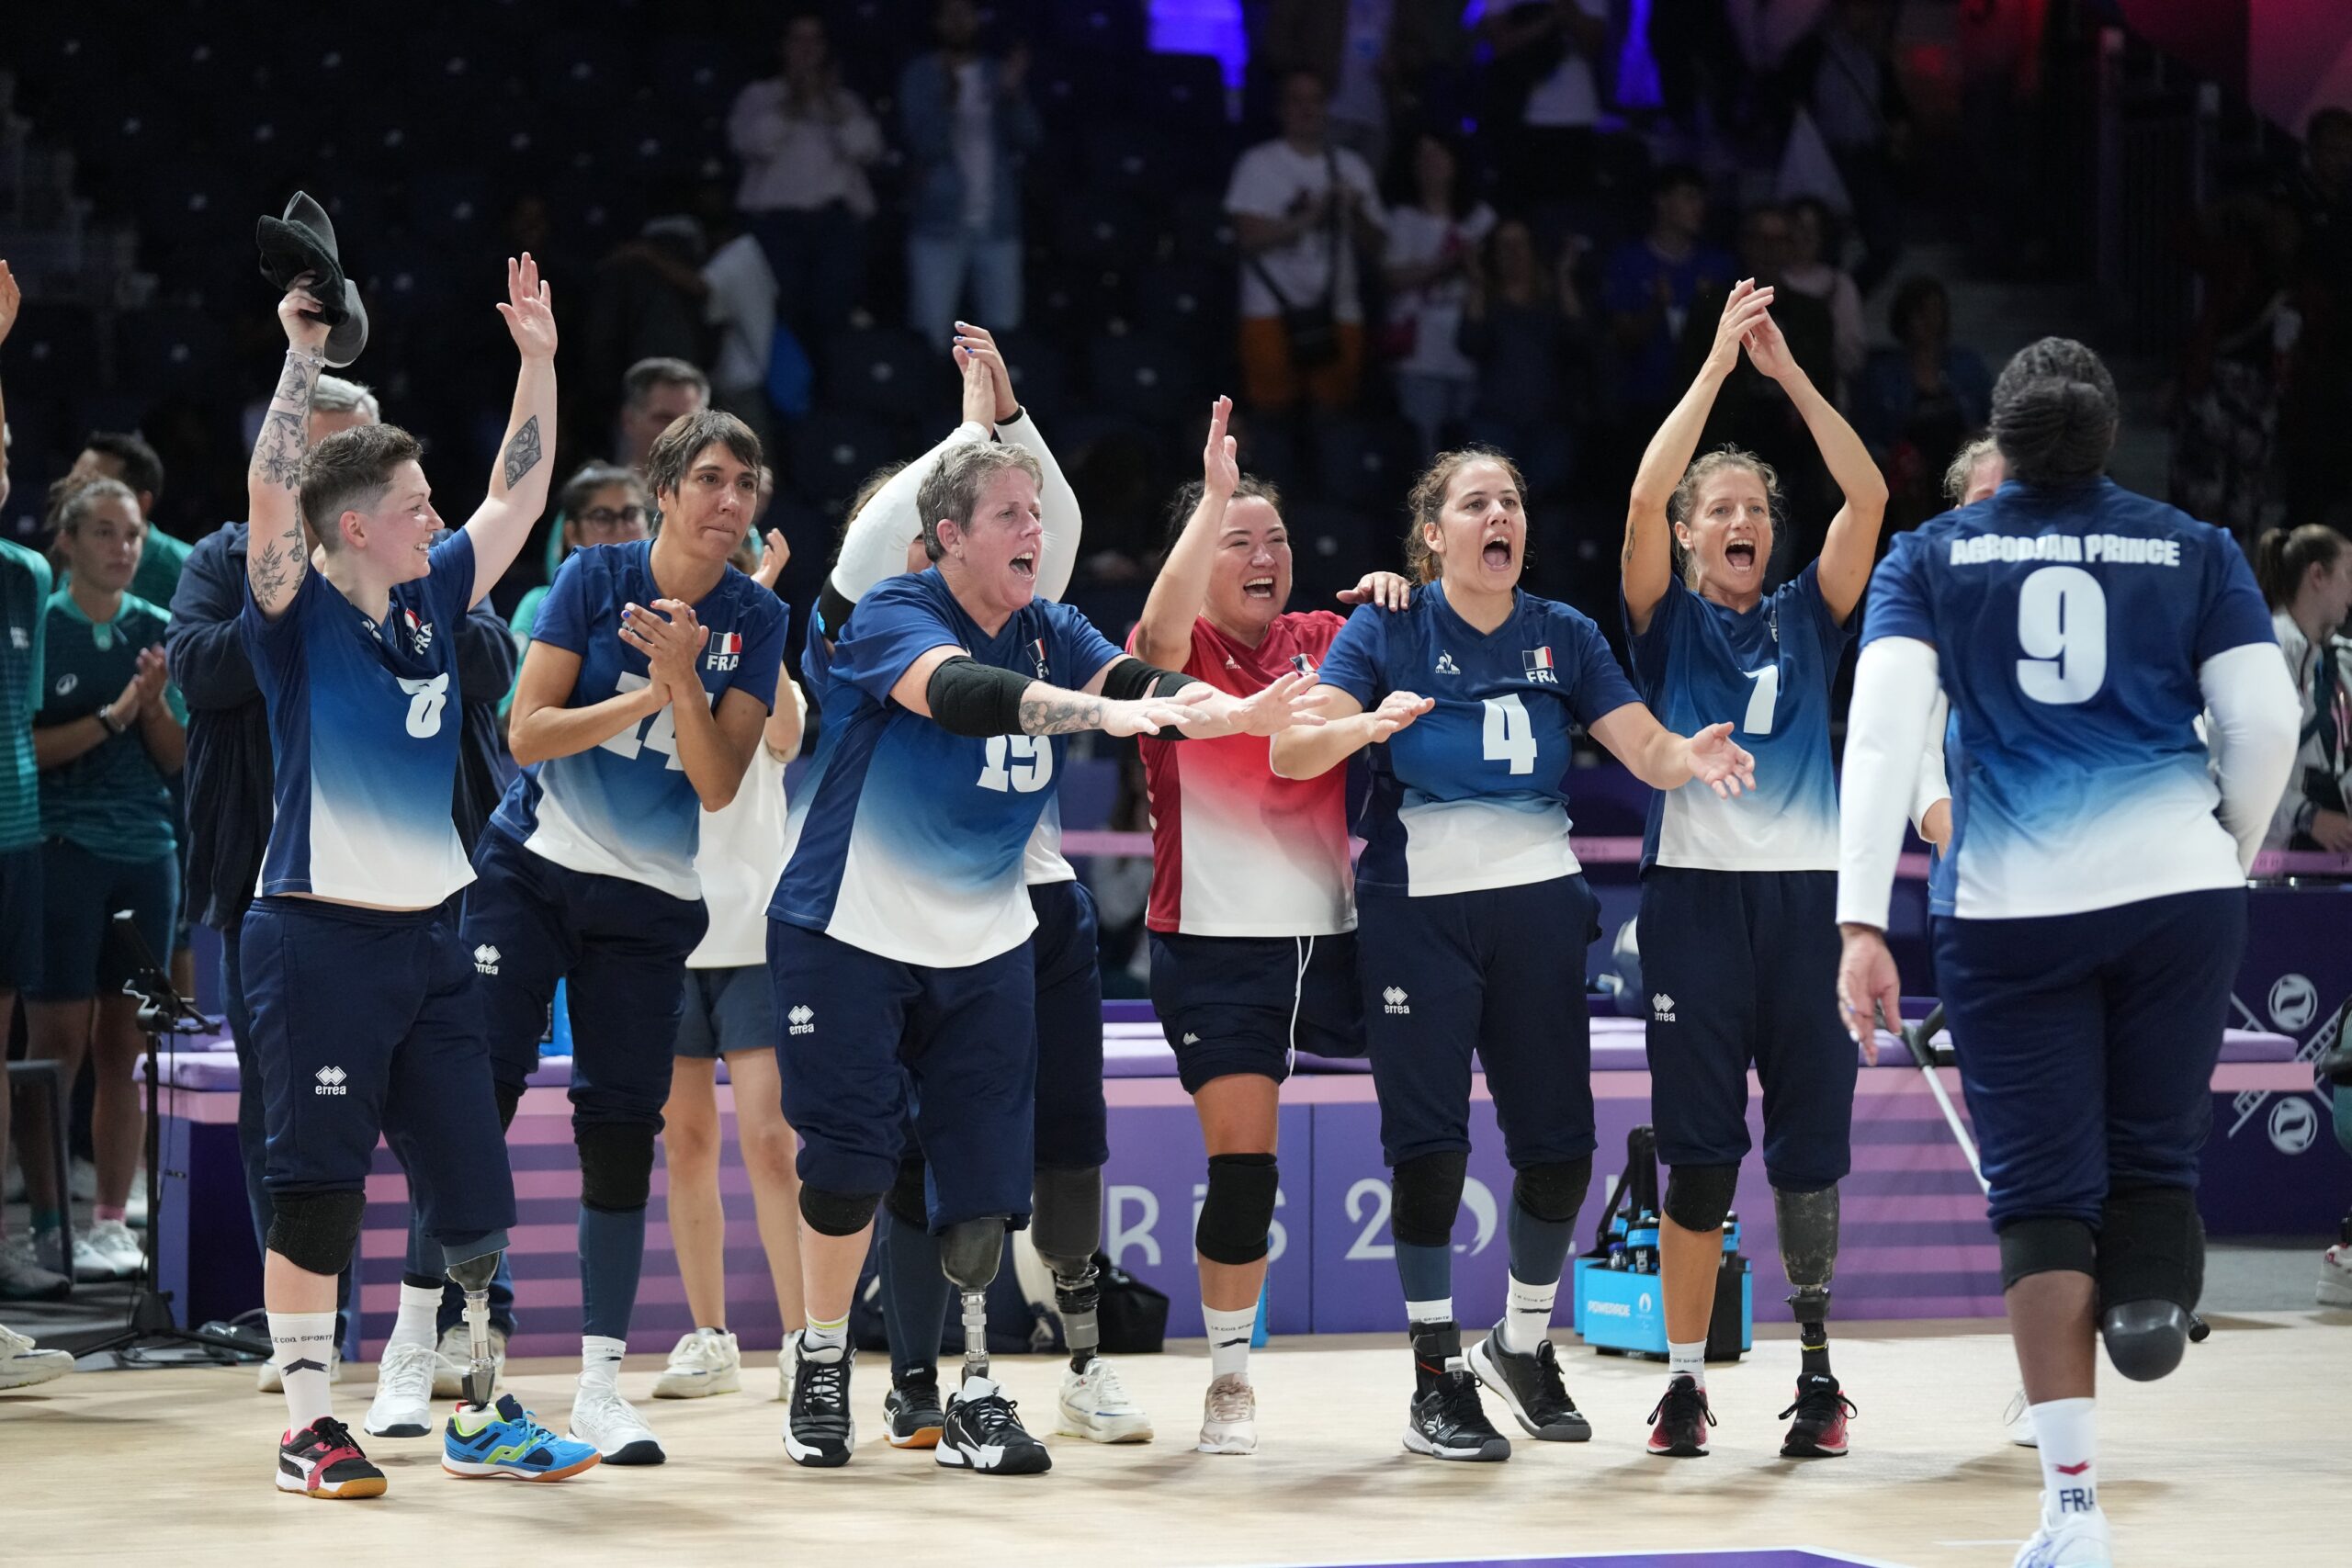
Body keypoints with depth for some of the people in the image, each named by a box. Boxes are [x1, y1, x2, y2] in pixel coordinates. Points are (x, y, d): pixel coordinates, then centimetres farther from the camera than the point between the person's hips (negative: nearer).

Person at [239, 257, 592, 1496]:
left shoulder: (431, 601, 11)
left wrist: (538, 363, 11)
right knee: (316, 1187, -2)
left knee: (473, 1193, 8)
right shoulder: (301, 617, -8)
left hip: (427, 938, 7)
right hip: (319, 939, -7)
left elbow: (516, 500, 17)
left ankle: (482, 1417, 16)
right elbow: (272, 491, -24)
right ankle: (307, 1427, 5)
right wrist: (304, 357, -24)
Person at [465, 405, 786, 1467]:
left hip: (651, 902, 2)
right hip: (530, 871, -2)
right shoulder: (595, 577, -6)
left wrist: (683, 677, -23)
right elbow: (526, 732, -10)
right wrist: (644, 698, -21)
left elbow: (719, 787, -9)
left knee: (622, 1129, 0)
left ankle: (600, 1379, 6)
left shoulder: (756, 620, -2)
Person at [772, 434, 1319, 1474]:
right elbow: (958, 691, -37)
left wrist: (1234, 713, -39)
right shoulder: (890, 620, -16)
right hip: (849, 936, -5)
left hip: (984, 951, 5)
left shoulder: (1049, 633, 1)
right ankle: (822, 1370, 16)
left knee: (983, 1184, -1)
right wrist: (1094, 710, -52)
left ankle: (975, 1401, 7)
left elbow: (1136, 683, -17)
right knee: (846, 1163, -3)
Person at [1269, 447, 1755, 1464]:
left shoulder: (1563, 635, 10)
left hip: (1537, 902, 3)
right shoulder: (1389, 628, 0)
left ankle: (1522, 1346, 24)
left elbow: (1648, 751, 3)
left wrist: (1691, 757, -20)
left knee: (1559, 1141, 3)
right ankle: (1436, 1379, 3)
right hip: (1415, 907, -3)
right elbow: (1290, 753, -10)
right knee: (1429, 1140, -6)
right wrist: (1366, 724, -31)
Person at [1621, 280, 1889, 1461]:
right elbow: (1644, 495, -8)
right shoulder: (1667, 619, 8)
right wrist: (1718, 363, -7)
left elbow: (1867, 498, 2)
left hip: (1804, 895, 2)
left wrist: (1789, 372, -1)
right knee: (1698, 1151, -3)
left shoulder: (1805, 619, 14)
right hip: (1695, 891, -2)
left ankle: (1820, 1376, 7)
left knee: (1809, 1149, 2)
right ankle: (1685, 1381, 3)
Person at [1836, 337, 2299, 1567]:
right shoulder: (2192, 550, 7)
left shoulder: (1931, 558, 6)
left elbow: (1883, 729, -6)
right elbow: (2265, 724, 1)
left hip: (2013, 911, 0)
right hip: (2179, 888, 0)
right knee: (2154, 1155, 18)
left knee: (2042, 1191, 3)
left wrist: (1861, 920, -10)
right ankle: (2150, 1296, -14)